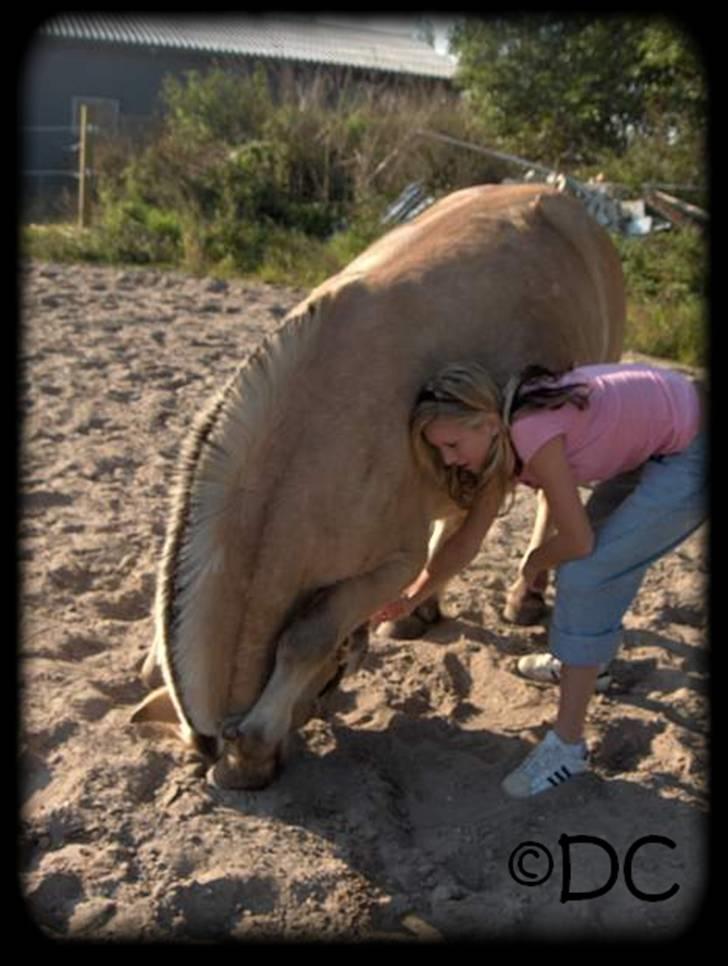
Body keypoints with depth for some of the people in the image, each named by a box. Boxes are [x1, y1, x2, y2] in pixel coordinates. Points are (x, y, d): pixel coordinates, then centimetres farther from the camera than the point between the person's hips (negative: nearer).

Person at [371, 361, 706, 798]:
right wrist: (411, 599, 11)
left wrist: (535, 562, -1)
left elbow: (577, 540, -21)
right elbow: (467, 541, 8)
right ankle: (588, 658, 46)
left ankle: (568, 745, -2)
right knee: (604, 550, 19)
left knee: (587, 573, -11)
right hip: (662, 444, 9)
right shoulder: (501, 444, -1)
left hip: (697, 453, -8)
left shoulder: (532, 432, -28)